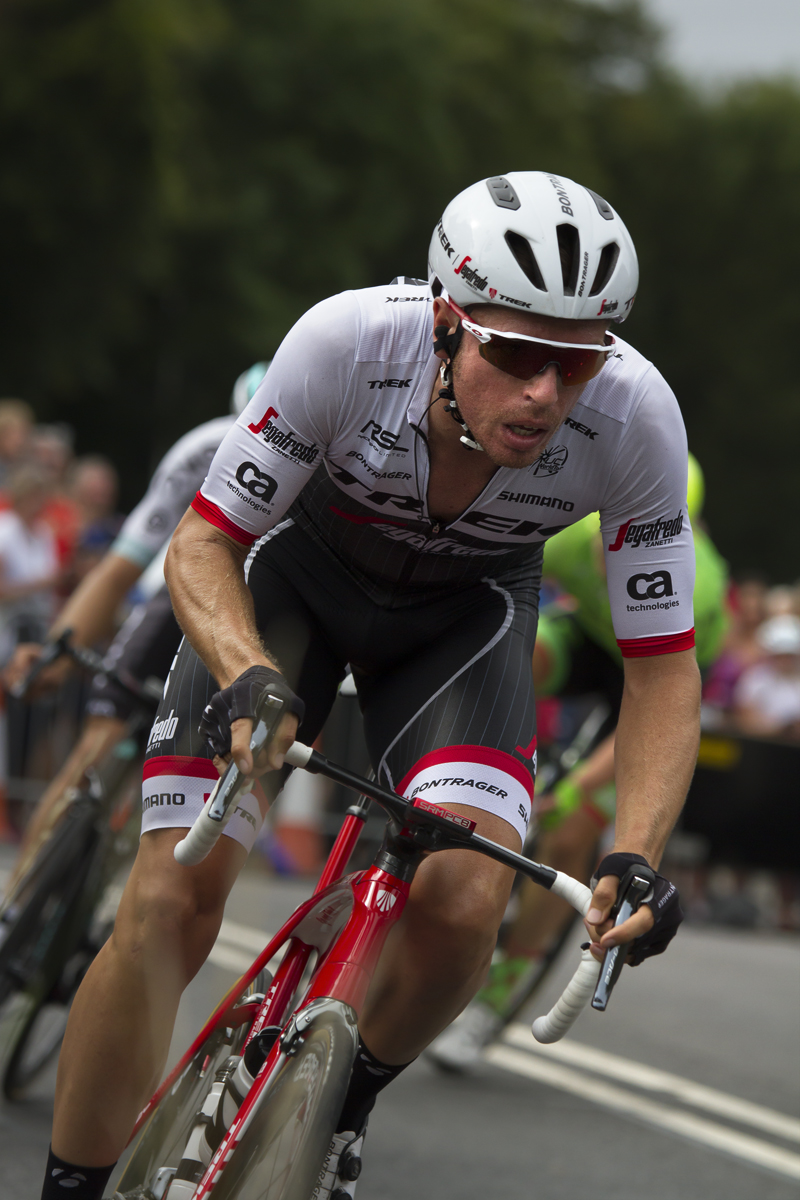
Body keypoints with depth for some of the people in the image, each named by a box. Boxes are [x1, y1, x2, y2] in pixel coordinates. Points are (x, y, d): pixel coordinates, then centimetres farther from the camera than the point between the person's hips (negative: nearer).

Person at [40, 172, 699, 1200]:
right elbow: (204, 542, -23)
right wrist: (250, 679, -43)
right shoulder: (349, 342, -36)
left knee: (462, 902, -24)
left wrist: (634, 856, -34)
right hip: (301, 574, -1)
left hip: (463, 612, 1)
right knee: (171, 903, -15)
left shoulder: (635, 417, -32)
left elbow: (662, 665, -20)